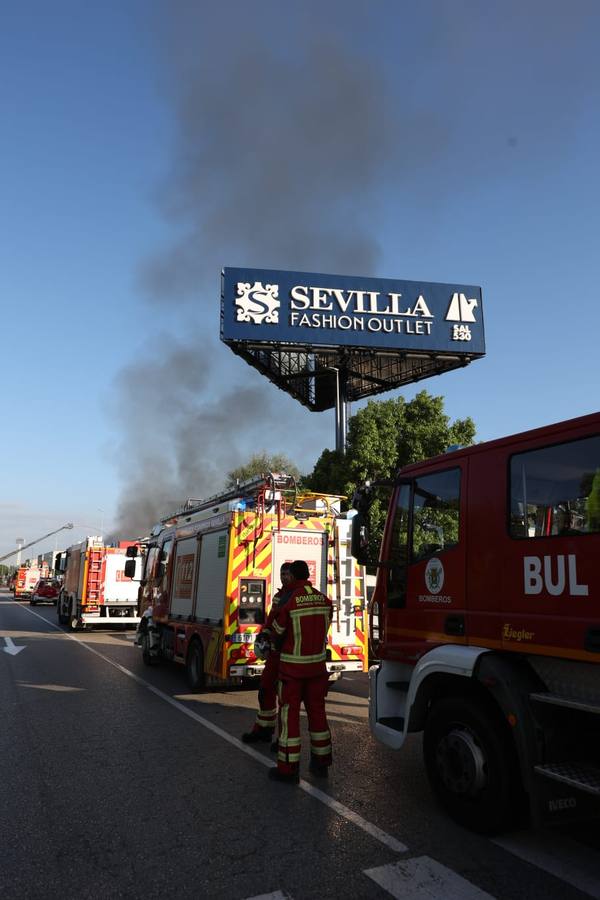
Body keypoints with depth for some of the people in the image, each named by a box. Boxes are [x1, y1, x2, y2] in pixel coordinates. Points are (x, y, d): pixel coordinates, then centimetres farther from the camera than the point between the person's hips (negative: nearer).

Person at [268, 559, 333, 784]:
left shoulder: (288, 603, -16)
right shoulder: (325, 601, -2)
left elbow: (277, 633, -5)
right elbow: (324, 628, 7)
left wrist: (278, 647, 17)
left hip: (292, 666, -5)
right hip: (318, 664, 5)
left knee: (289, 714, 3)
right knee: (317, 710, 15)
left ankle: (288, 767, 7)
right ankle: (321, 761, 25)